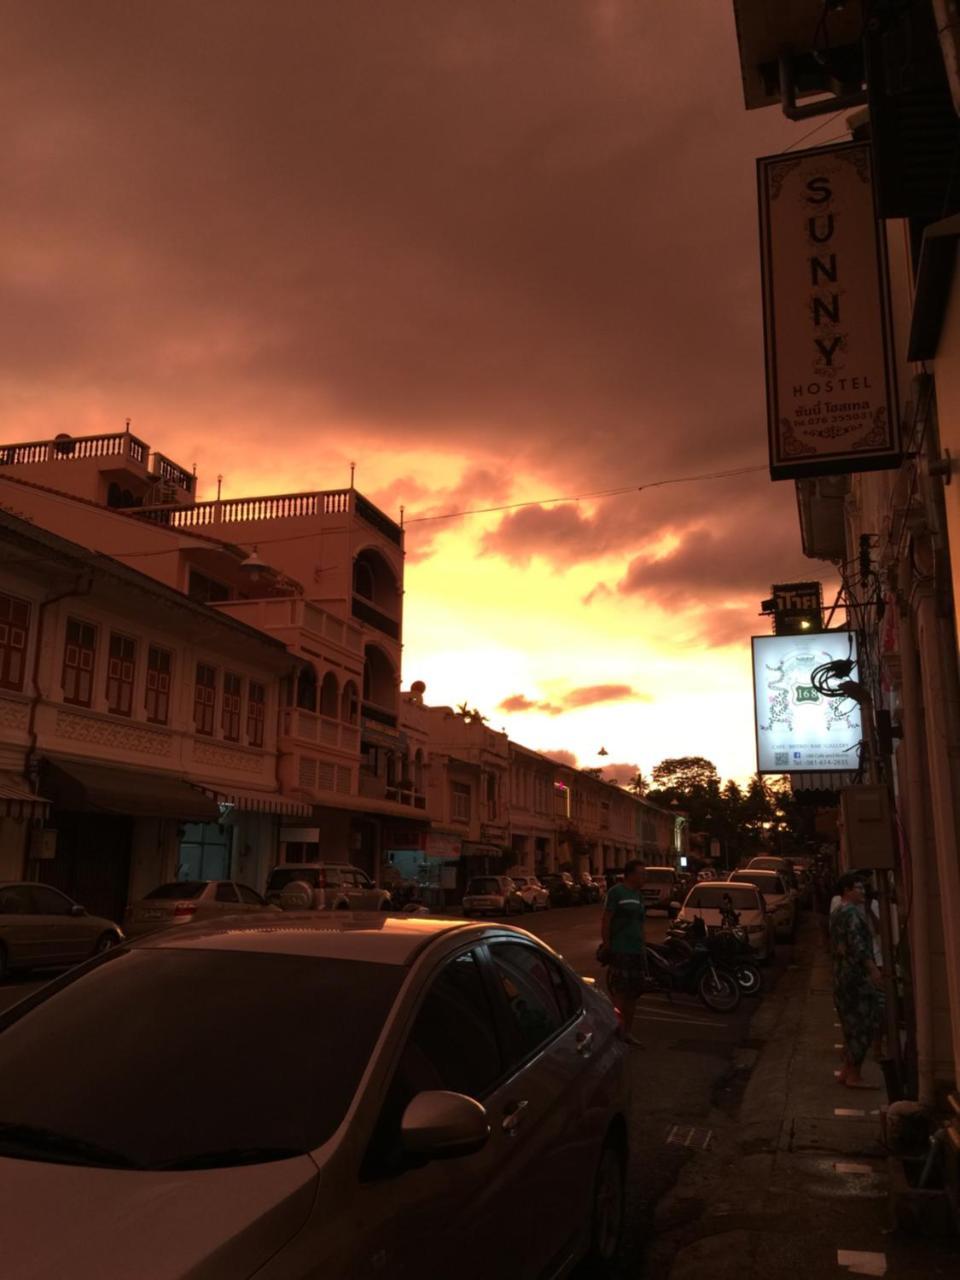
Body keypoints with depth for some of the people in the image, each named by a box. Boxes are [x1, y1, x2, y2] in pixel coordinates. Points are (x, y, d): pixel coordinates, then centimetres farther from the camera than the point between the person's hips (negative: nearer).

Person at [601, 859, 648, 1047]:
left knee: (633, 994, 12)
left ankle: (628, 1033, 23)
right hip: (620, 952, -8)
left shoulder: (639, 894, 14)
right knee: (620, 993, -9)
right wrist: (606, 946, -14)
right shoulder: (616, 892, -10)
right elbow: (605, 921, -11)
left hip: (638, 951, 8)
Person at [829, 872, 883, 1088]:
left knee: (853, 1024, 16)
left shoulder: (837, 913, 18)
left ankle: (847, 1071, 21)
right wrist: (873, 968, -26)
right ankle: (853, 1075, -3)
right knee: (864, 1024, -5)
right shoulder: (851, 912, -14)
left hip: (842, 975, 10)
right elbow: (856, 943, -24)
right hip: (857, 975, -10)